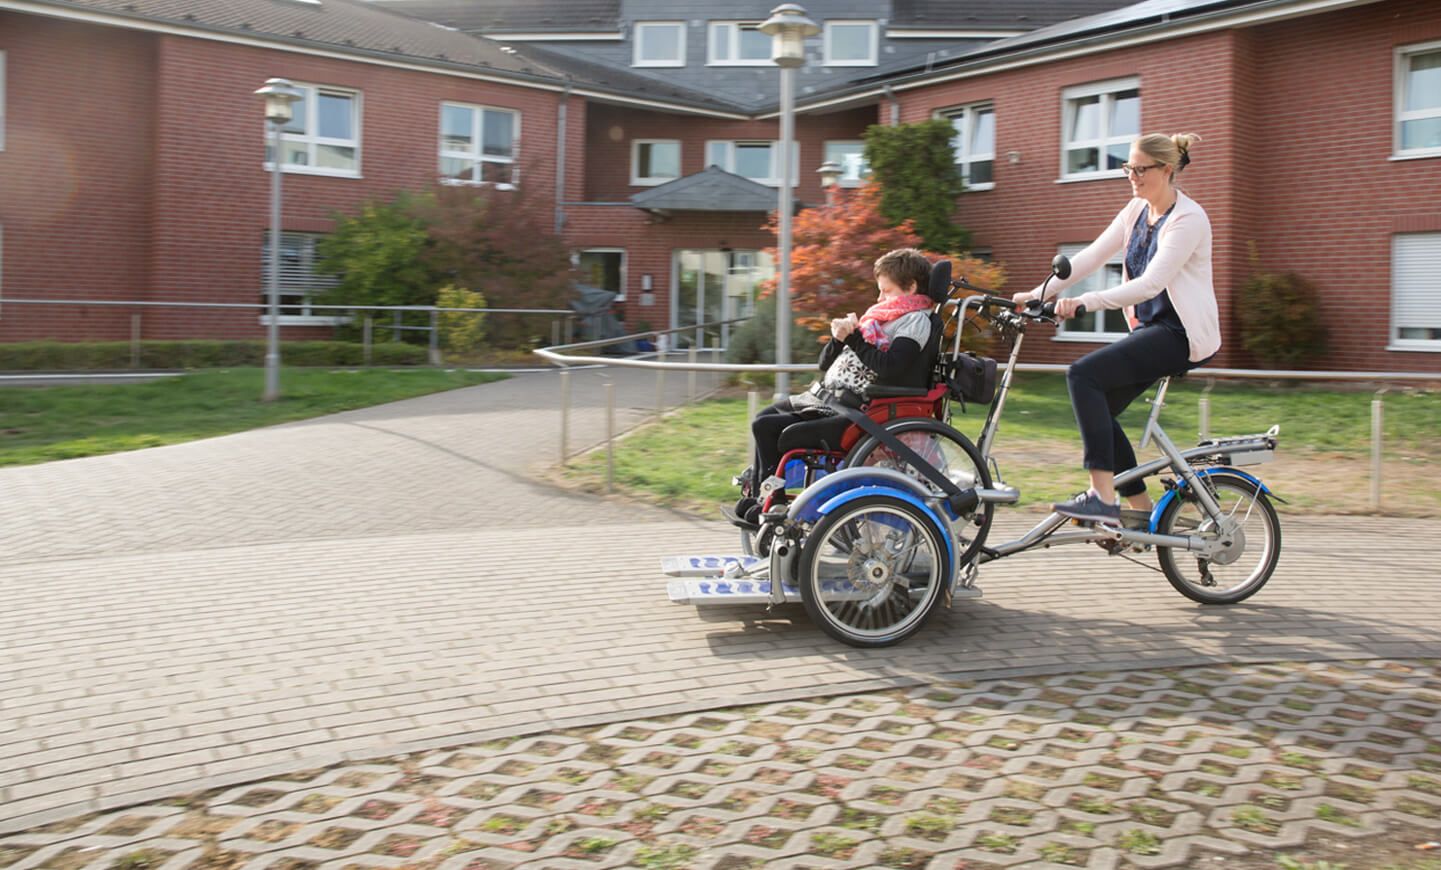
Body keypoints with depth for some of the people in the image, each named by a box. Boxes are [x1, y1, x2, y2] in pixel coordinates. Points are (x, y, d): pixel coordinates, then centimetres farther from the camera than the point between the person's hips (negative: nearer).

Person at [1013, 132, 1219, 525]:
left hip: (1184, 334, -9)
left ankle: (1103, 497, -25)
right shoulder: (1138, 210, 10)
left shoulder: (1188, 219, -15)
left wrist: (1084, 302, -34)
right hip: (1151, 327, 9)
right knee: (1096, 405, 2)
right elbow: (1092, 255, 5)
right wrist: (1040, 293, -6)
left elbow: (1150, 284, -26)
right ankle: (1141, 508, 13)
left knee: (1083, 374, -24)